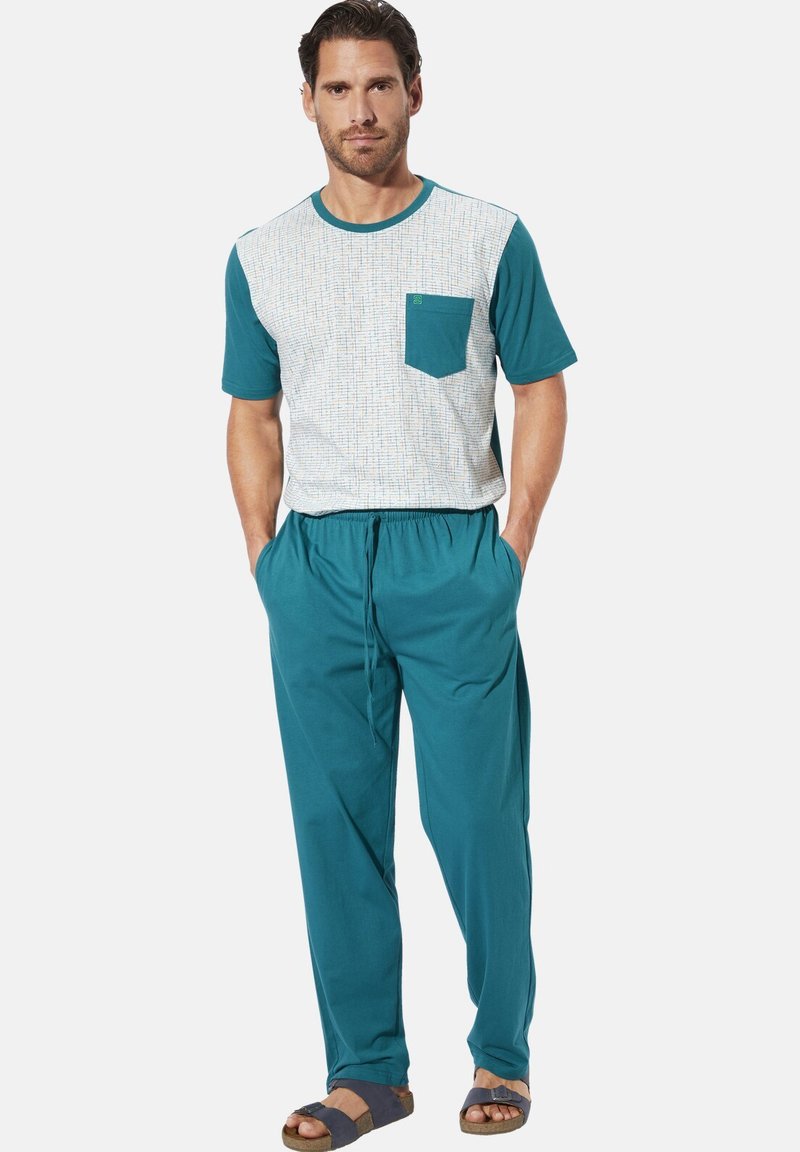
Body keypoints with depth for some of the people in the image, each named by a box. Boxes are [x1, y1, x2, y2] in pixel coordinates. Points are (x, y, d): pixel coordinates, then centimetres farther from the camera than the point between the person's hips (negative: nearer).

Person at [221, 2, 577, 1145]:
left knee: (477, 820, 0)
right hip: (315, 565, 3)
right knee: (336, 824, 5)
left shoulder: (488, 237, 2)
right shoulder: (261, 256, 10)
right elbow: (252, 417, 15)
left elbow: (542, 395, 5)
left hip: (455, 556, -3)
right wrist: (266, 557, 5)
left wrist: (512, 549, -3)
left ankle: (503, 1054, 17)